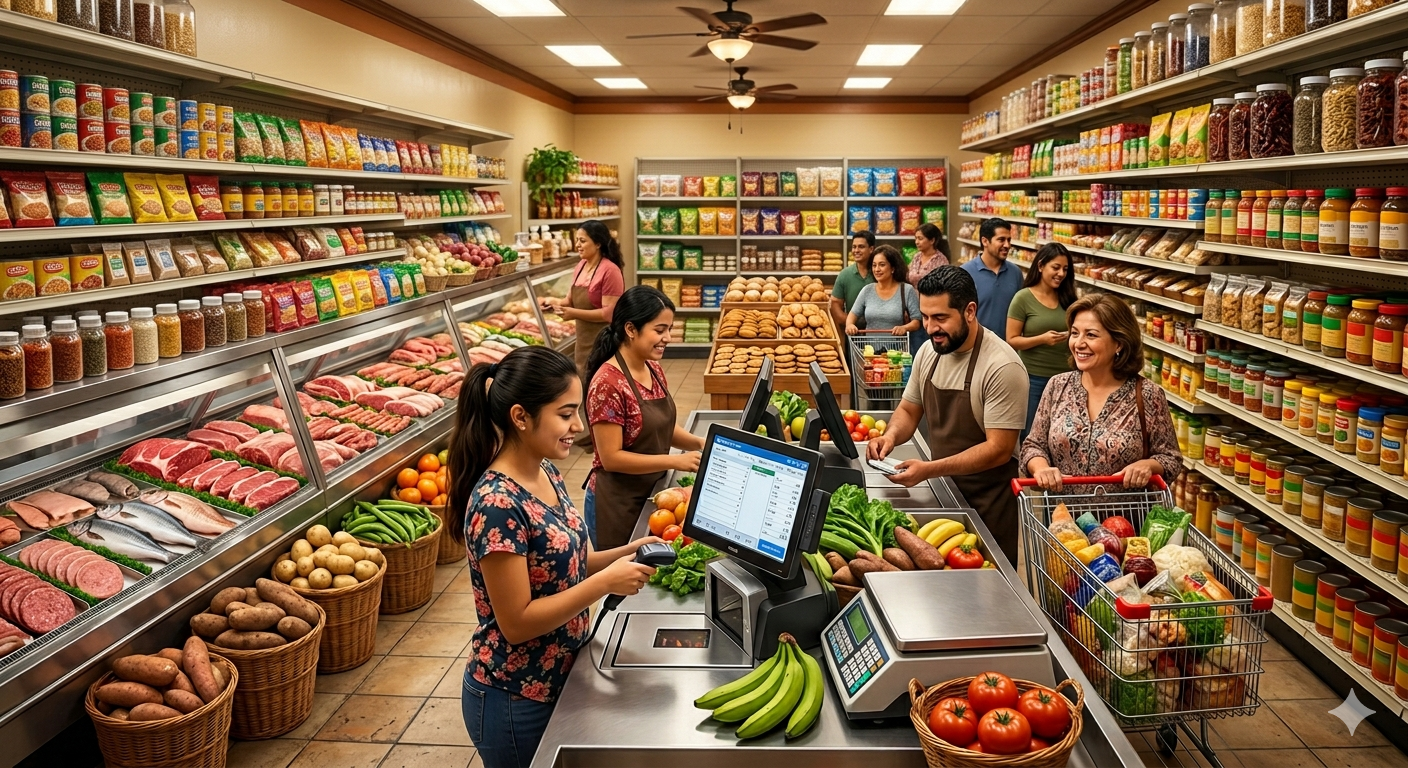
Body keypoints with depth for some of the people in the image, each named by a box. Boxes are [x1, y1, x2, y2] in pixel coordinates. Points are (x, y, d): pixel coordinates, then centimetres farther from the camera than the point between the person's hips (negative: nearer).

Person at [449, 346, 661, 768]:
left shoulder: (547, 475, 0)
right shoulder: (497, 504, -27)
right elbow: (516, 622, -24)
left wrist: (625, 554, -5)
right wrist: (606, 582, -26)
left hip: (558, 680, 8)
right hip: (515, 701, -8)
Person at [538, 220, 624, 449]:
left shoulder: (610, 271, -19)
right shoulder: (581, 266, 6)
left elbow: (608, 313, -22)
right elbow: (574, 300, 15)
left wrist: (574, 314, -25)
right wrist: (557, 302, -5)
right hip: (584, 337, 8)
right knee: (587, 385, 15)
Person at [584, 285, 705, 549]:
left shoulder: (654, 369, 2)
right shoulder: (608, 383, -23)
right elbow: (611, 457, -22)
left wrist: (698, 442, -7)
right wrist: (675, 461, -24)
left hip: (651, 494, 8)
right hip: (617, 504, -8)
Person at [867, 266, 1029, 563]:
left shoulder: (1002, 366, -22)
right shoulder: (929, 352, -1)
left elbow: (999, 449, -23)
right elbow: (909, 410, 11)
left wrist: (929, 470, -30)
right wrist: (891, 436, -11)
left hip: (987, 499, -6)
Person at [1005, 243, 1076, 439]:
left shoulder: (1068, 298, 4)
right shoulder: (1023, 298, -9)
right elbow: (1011, 341, -10)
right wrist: (1042, 339, -22)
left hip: (1066, 377, 4)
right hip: (1034, 378, -4)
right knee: (1030, 434, 7)